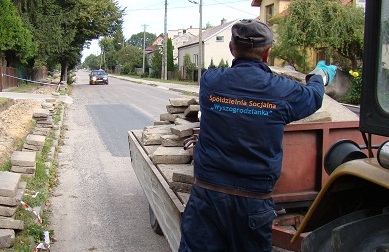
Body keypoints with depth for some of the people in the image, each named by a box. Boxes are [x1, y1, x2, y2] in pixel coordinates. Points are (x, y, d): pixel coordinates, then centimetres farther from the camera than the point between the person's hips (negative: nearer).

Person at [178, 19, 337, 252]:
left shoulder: (209, 81, -4)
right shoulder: (282, 91, -7)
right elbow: (314, 97, 16)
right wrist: (321, 75, 40)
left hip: (208, 191, 1)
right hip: (254, 199, 0)